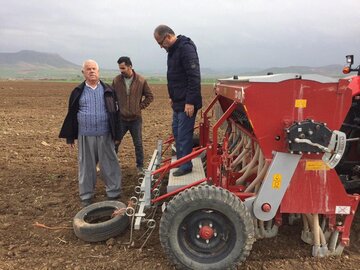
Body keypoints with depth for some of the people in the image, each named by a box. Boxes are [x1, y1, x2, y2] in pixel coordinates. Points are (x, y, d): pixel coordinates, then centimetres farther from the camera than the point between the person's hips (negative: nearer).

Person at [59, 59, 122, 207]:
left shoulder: (108, 90, 5)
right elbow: (71, 114, 8)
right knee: (86, 166, 9)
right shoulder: (78, 92, 6)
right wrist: (70, 137, 6)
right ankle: (86, 196, 22)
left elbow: (115, 112, 6)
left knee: (109, 164, 5)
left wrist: (116, 133, 3)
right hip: (85, 136, 1)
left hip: (105, 135, 0)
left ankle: (113, 193, 19)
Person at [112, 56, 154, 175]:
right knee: (114, 143, 5)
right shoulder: (116, 80, -2)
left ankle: (140, 167, 22)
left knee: (138, 144, 8)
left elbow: (149, 96, 5)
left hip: (136, 119, 0)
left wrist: (140, 106, -3)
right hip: (120, 119, 1)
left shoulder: (141, 80, -4)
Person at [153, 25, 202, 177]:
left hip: (187, 103, -10)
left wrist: (190, 102, -24)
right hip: (178, 102, 10)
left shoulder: (186, 48, -16)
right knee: (176, 132, 16)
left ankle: (186, 166, 8)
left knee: (184, 134, -4)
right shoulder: (172, 50, 14)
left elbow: (194, 76, -22)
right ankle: (180, 161, 29)